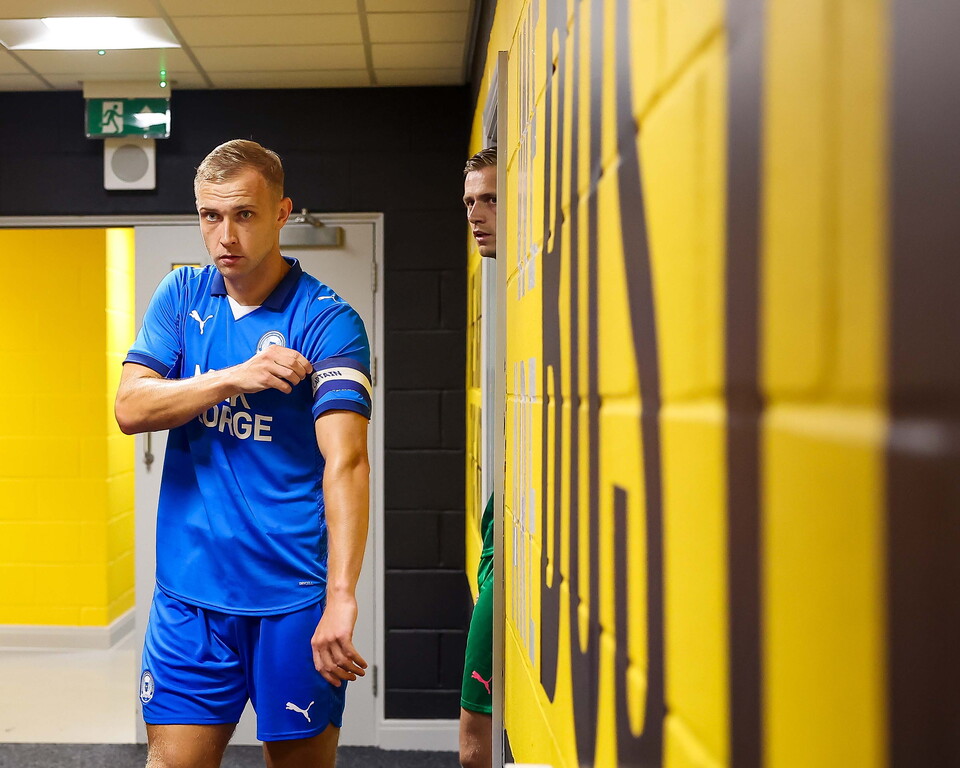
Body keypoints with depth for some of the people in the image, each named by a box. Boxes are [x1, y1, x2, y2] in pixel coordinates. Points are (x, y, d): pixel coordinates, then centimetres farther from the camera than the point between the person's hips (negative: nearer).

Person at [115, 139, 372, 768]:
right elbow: (129, 407, -1)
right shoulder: (181, 296, 7)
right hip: (191, 590, 3)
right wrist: (234, 377, -15)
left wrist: (341, 599, -31)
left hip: (295, 597, -3)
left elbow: (346, 462, -20)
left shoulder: (329, 321, -10)